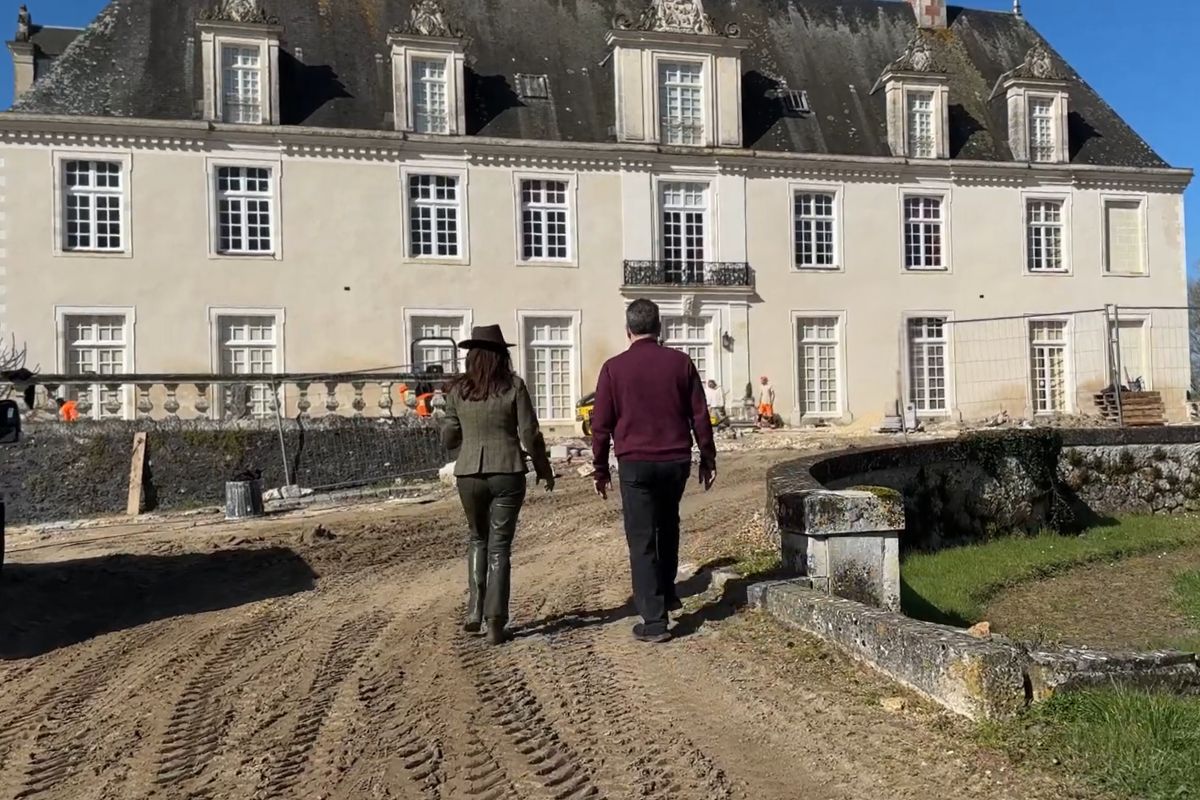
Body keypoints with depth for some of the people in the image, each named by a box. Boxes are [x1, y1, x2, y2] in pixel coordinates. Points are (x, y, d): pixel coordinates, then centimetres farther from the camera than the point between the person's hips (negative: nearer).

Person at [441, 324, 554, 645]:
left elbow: (448, 438, 6)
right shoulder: (513, 387, -5)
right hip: (507, 474, -2)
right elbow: (530, 435, -4)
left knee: (478, 539, 22)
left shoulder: (458, 389, 0)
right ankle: (496, 623, 6)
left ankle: (474, 612, 16)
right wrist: (544, 468, 10)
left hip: (469, 474, 2)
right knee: (499, 546, 7)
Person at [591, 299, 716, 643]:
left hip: (635, 463, -3)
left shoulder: (614, 368, -3)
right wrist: (708, 459, 11)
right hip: (676, 461, 3)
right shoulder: (680, 362, 2)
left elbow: (601, 424, -1)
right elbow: (700, 416, 3)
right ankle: (666, 593, 34)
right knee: (668, 527, 26)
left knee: (642, 540, 1)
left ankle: (654, 620, 0)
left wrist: (601, 469, 8)